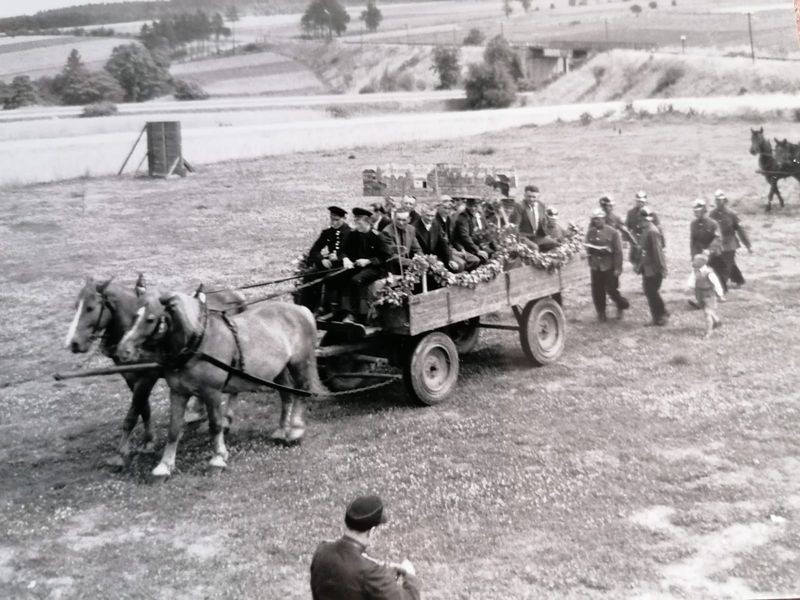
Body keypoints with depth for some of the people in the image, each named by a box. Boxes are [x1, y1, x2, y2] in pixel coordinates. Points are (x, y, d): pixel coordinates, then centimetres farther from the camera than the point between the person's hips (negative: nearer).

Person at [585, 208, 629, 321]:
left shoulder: (613, 232, -7)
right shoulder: (590, 232, 5)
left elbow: (618, 251, -8)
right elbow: (587, 248, 17)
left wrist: (618, 268, -12)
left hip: (609, 266, -4)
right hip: (595, 267, 4)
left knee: (611, 289, -1)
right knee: (597, 292, 5)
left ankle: (622, 305, 27)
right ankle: (601, 314, 18)